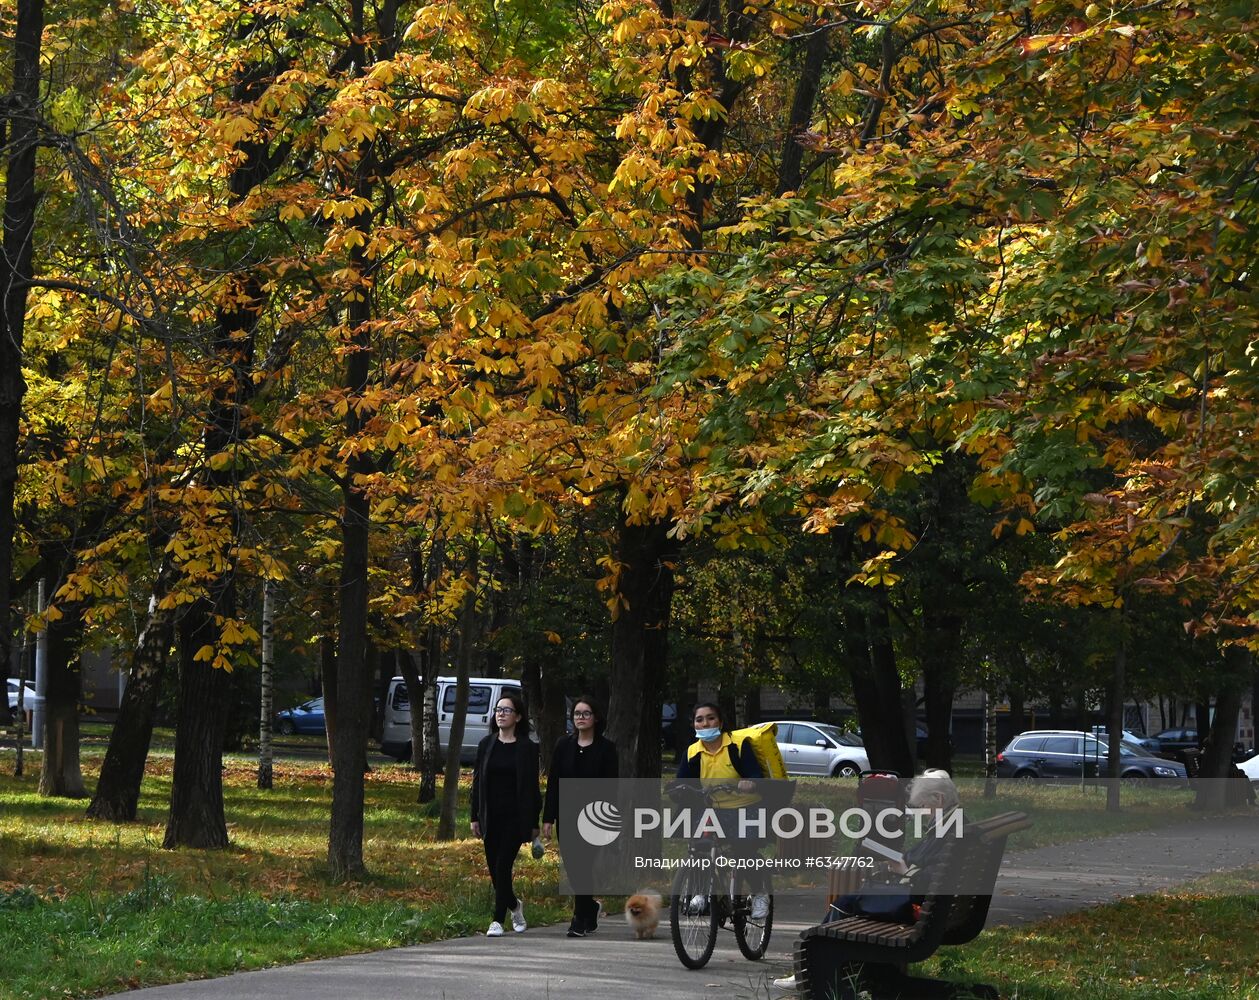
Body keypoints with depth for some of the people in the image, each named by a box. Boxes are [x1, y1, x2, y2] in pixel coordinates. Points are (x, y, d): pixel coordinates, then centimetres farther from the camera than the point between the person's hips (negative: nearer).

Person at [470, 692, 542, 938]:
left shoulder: (526, 748, -3)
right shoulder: (486, 745, 7)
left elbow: (531, 787, -2)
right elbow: (477, 781, 9)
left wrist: (533, 823, -3)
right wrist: (475, 817, 5)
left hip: (515, 817, -4)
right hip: (491, 816, 4)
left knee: (503, 866, -10)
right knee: (494, 869, 7)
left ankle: (498, 920, -5)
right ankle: (514, 906, 33)